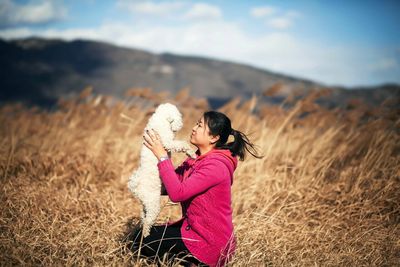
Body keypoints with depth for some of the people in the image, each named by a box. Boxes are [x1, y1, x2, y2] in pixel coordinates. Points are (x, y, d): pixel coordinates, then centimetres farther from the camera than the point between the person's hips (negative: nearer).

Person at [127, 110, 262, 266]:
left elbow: (177, 193, -29)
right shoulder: (198, 160, 7)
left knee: (141, 241, -6)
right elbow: (171, 183, 1)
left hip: (209, 243, -9)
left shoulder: (216, 165, -23)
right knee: (139, 236, 12)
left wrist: (162, 156, -24)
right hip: (194, 228, 9)